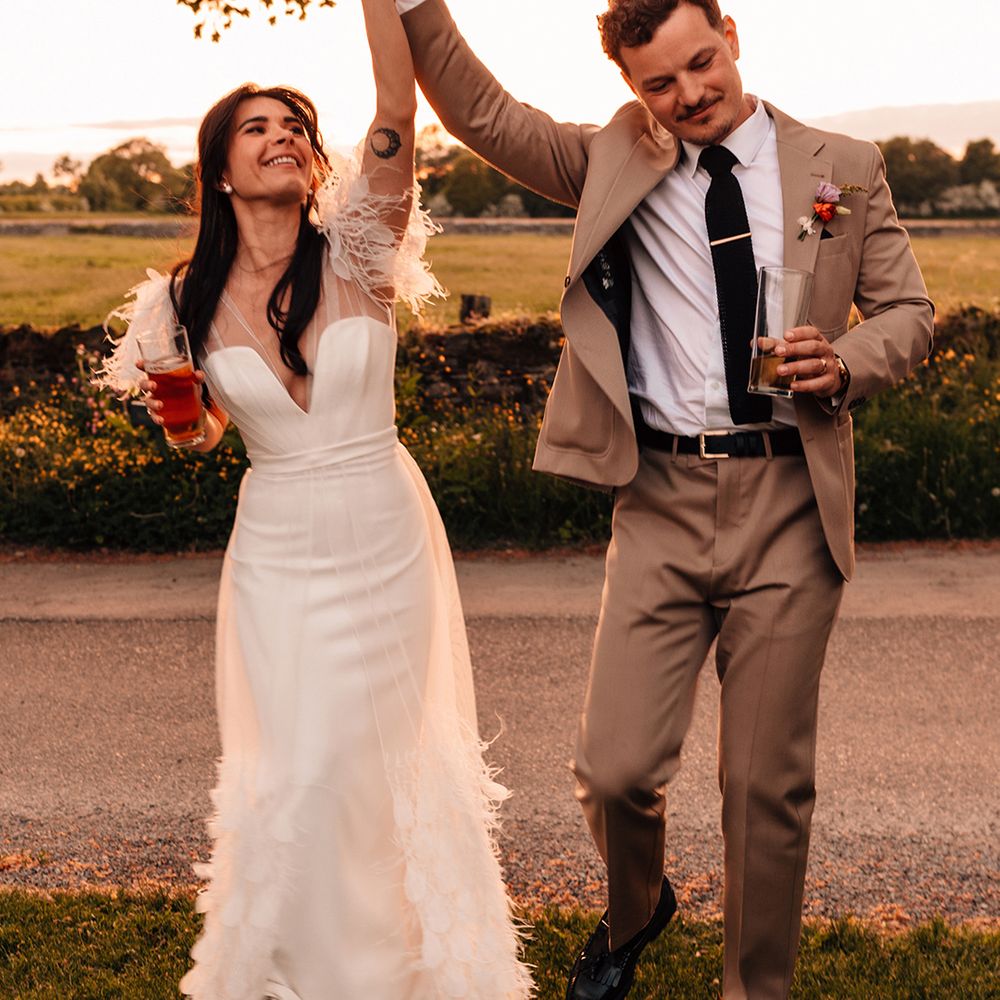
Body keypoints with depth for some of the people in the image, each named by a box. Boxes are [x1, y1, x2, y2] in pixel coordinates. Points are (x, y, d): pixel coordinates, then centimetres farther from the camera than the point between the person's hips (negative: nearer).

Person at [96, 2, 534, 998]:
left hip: (387, 541, 0)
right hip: (278, 553, 1)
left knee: (386, 759, 15)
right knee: (302, 773, 3)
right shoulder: (189, 299, -5)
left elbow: (396, 113, -25)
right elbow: (203, 432, 9)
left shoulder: (355, 256, -11)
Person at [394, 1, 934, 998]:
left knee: (767, 785, 6)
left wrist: (845, 365, -7)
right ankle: (634, 911, 33)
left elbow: (906, 308, 13)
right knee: (614, 770, -3)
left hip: (790, 502, 0)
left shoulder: (844, 168, 8)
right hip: (662, 498, 1)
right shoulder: (613, 163, 9)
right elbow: (480, 111, 3)